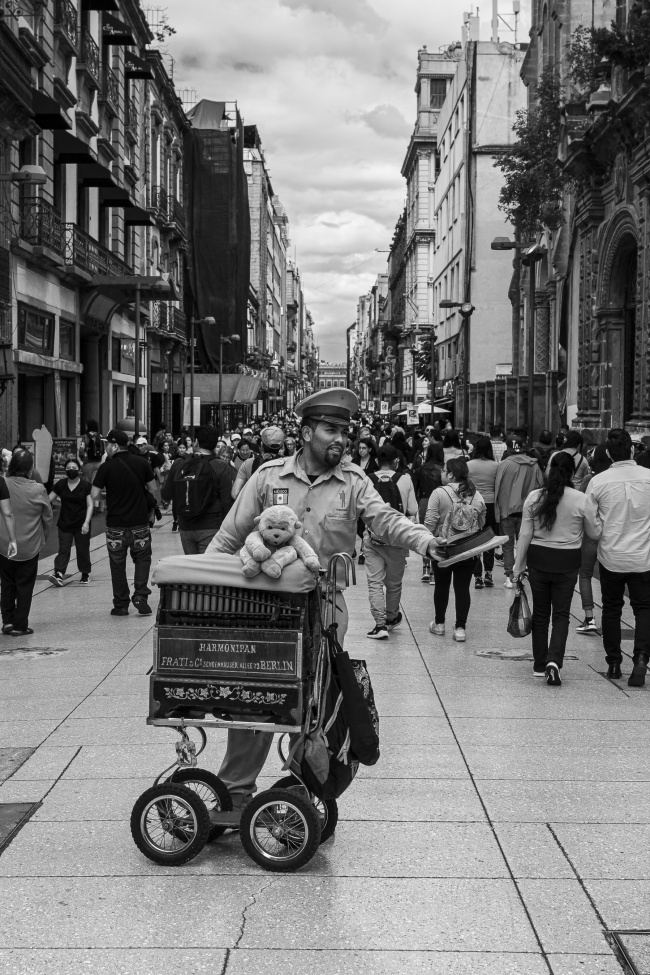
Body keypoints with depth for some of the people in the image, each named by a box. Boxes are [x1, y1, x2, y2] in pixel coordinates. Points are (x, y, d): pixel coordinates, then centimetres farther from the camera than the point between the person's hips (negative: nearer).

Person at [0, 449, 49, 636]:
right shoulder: (38, 489, -11)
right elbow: (48, 517, -2)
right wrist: (43, 538, 14)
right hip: (30, 546, -1)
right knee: (25, 586, 10)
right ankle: (20, 626, 13)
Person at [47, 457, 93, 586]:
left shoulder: (85, 485, -5)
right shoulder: (61, 484, 2)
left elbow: (90, 505, -6)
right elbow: (48, 499, 5)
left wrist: (86, 522, -14)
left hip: (81, 525, -2)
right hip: (64, 524, 2)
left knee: (83, 550, 7)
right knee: (63, 550, -4)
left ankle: (85, 574, 21)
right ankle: (58, 574, -14)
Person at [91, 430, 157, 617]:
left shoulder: (107, 467, -10)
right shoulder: (141, 462, -4)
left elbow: (94, 495, -7)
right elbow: (153, 489, 5)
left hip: (116, 524, -1)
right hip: (140, 522, 1)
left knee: (117, 564, 10)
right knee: (142, 558, 16)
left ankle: (121, 605, 14)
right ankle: (140, 595, -1)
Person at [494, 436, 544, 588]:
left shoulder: (505, 464, -10)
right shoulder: (534, 465, 0)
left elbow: (498, 489, -10)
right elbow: (541, 486, 3)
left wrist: (498, 511, -4)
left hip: (508, 510, -3)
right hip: (527, 511, 3)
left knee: (508, 545, 6)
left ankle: (508, 578, 2)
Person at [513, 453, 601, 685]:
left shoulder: (534, 497, -5)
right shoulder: (581, 500, -9)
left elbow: (525, 534, -2)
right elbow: (595, 533, 2)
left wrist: (519, 564, 7)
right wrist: (597, 518, 21)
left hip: (538, 559, 2)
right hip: (568, 562, -2)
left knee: (540, 613, 13)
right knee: (561, 614, 7)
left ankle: (539, 666, 20)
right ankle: (554, 660, -11)